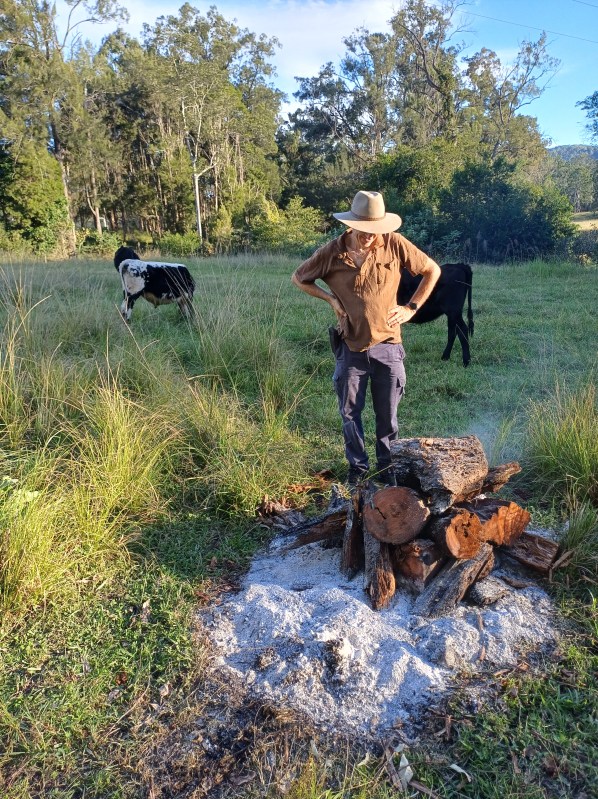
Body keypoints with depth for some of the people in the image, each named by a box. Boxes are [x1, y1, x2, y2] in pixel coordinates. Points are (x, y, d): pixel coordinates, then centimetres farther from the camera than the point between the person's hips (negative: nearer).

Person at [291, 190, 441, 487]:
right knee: (350, 413, 10)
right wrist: (331, 298, -4)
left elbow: (432, 270, 5)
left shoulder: (395, 244, -8)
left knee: (387, 416, 10)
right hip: (350, 348, 1)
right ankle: (358, 469, 29)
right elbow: (299, 278, 8)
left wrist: (412, 307, -1)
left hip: (387, 346, 0)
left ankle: (387, 469, 29)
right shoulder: (332, 253, -7)